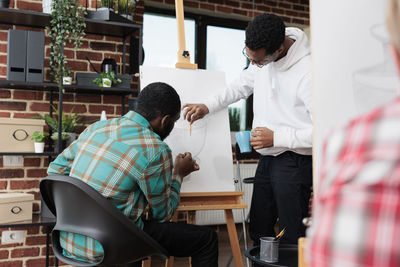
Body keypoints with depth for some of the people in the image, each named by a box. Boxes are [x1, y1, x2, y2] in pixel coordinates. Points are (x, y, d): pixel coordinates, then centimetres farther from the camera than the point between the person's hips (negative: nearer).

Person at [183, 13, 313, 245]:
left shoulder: (308, 71, -22)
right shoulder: (261, 55, 2)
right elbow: (243, 85, 21)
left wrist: (276, 138, -19)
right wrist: (208, 106, 10)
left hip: (294, 162, -8)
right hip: (268, 158, 8)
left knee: (292, 238, -1)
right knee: (259, 231, 17)